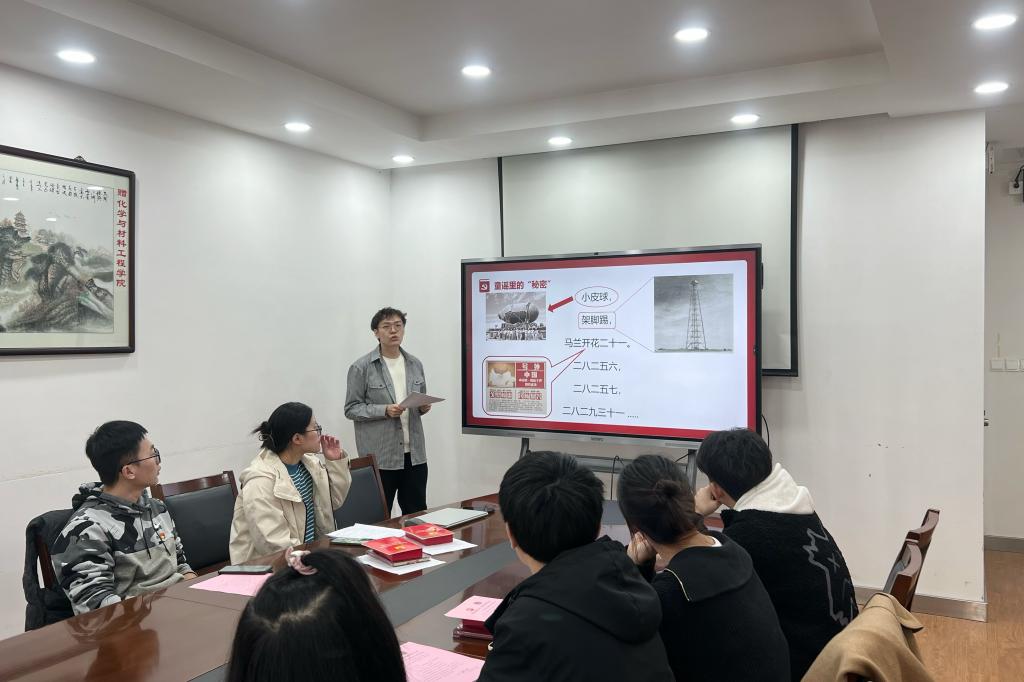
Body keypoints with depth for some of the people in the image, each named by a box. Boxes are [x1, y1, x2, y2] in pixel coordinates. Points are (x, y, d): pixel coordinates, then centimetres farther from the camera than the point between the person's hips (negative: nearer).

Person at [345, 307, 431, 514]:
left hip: (414, 453, 4)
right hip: (380, 456, -4)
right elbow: (351, 409, -4)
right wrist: (384, 410, -18)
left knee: (418, 514, 9)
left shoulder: (415, 364, 10)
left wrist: (424, 407, -2)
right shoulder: (361, 367, -5)